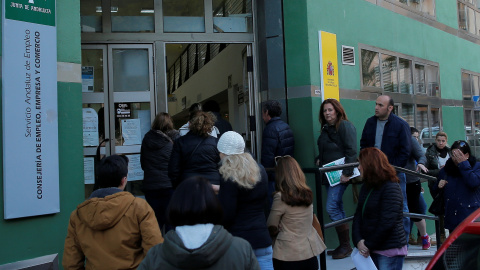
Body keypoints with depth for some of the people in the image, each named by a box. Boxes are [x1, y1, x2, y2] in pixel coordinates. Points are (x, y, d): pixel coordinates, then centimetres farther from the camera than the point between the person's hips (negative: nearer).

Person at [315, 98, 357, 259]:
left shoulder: (344, 126, -9)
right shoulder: (326, 129, 17)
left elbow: (351, 151, -16)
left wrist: (347, 173, -21)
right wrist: (319, 160, 10)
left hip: (340, 174, -9)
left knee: (332, 208, -12)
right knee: (338, 210, 12)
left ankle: (346, 246, 1)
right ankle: (343, 245, 20)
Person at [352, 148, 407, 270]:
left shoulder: (391, 188, -14)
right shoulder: (366, 187, 10)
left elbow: (387, 223, -20)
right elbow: (358, 215, 6)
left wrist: (368, 245, -14)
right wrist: (358, 240, -8)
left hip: (389, 251, -7)